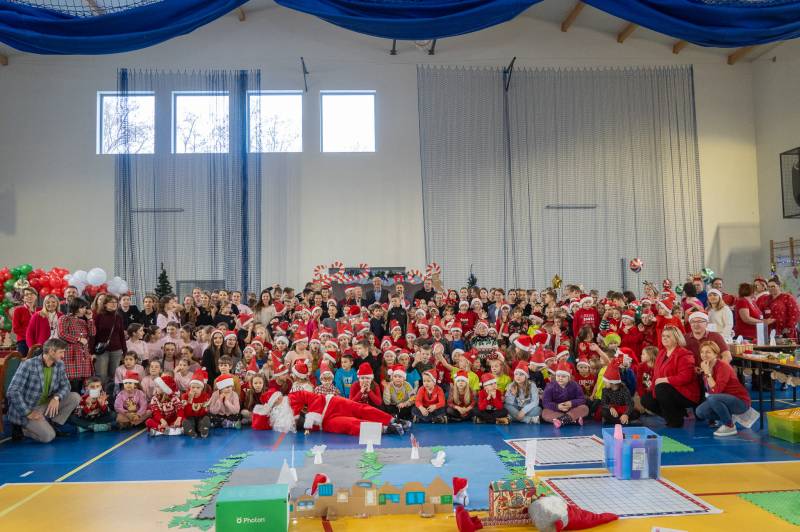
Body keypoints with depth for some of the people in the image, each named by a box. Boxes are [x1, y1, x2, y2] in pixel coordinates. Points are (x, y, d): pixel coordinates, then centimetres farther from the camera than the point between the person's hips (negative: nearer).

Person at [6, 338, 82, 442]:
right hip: (25, 409, -6)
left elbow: (65, 385, 5)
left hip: (45, 405, 6)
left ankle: (54, 425, 2)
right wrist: (28, 413, -24)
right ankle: (20, 429, 2)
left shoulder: (60, 365, -1)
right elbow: (12, 392, -21)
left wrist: (56, 397, -18)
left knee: (75, 397, -10)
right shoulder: (28, 365, -20)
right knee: (48, 436, -23)